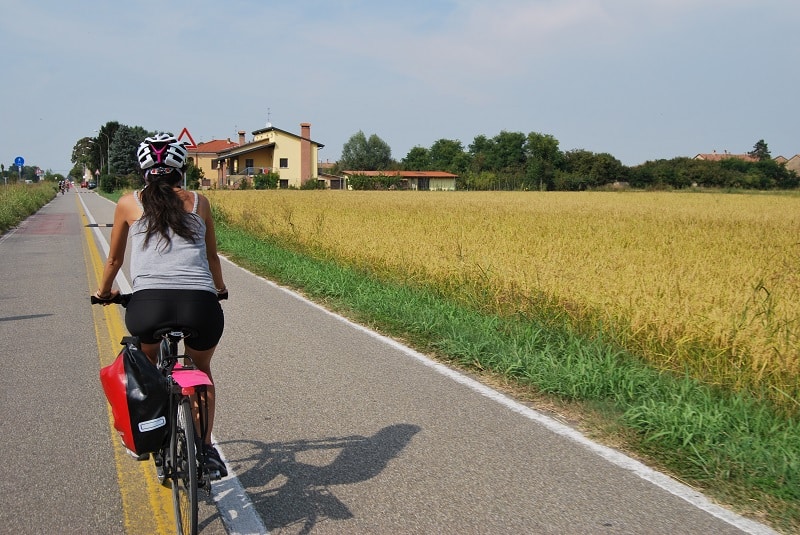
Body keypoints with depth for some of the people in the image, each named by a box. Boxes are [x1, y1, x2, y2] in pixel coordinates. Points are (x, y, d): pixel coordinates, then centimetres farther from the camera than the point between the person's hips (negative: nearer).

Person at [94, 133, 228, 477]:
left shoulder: (129, 203, 17)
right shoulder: (198, 202, 19)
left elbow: (114, 259, 28)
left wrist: (104, 292, 47)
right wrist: (220, 288, 49)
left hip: (148, 304, -1)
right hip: (201, 305, 1)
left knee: (147, 364, 34)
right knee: (202, 370, 30)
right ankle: (206, 447, 28)